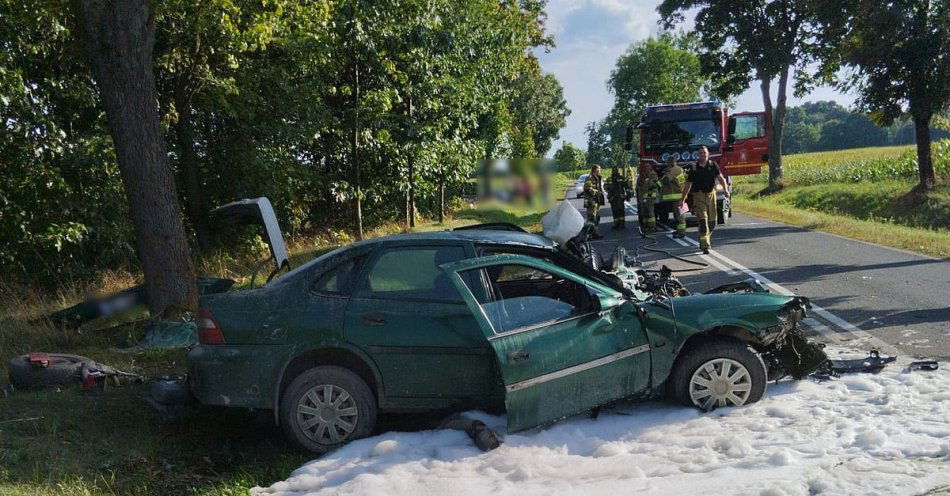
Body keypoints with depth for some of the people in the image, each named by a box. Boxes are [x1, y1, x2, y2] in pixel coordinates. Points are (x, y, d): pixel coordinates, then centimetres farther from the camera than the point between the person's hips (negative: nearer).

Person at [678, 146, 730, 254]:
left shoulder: (713, 165, 5)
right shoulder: (694, 168, 0)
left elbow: (720, 178, -2)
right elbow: (688, 184, 5)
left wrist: (726, 190, -18)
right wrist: (683, 198, 5)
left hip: (711, 195, 3)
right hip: (699, 196, -3)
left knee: (712, 222, 9)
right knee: (703, 220, -12)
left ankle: (706, 240, 33)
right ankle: (705, 246, -14)